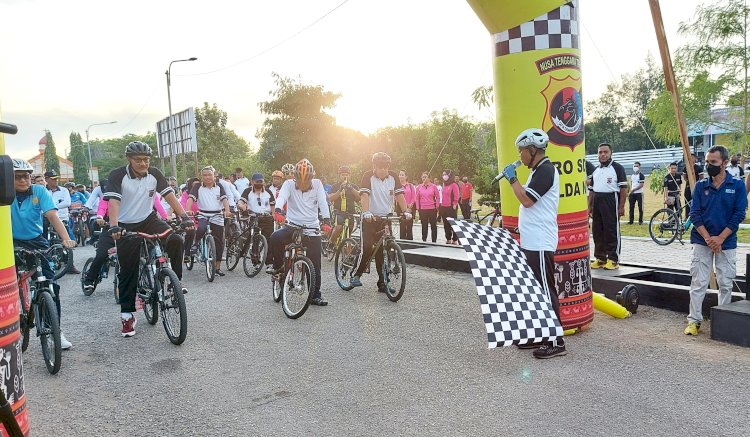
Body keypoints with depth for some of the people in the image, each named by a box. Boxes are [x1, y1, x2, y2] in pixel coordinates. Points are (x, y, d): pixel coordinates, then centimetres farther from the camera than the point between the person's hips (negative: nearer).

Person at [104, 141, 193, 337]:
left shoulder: (154, 174, -5)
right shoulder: (117, 175, -15)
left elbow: (169, 196, -9)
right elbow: (113, 202, -26)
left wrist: (184, 216, -23)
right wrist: (114, 226, -42)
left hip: (149, 220, 3)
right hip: (127, 226, -3)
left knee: (175, 241, -24)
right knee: (128, 271, 0)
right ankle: (127, 315, 12)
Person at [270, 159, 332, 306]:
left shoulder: (317, 184, 1)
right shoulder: (289, 184, -2)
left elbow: (323, 202, -10)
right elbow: (282, 197, -20)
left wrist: (326, 220, -27)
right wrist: (278, 210, -42)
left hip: (312, 229, 1)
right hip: (292, 227, -1)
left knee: (315, 264, 1)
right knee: (275, 238, -30)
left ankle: (316, 295, 14)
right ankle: (278, 266, -5)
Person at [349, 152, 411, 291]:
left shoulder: (393, 177, 2)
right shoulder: (368, 176, -9)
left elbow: (399, 195, -4)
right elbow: (365, 195, -20)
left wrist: (406, 211, -17)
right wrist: (366, 212, -36)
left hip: (386, 218, 4)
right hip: (370, 218, -4)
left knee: (383, 251, 4)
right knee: (366, 249, -12)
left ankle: (383, 283, 10)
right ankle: (356, 275, 8)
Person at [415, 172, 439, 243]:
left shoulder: (433, 186, -1)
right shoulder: (419, 187, 4)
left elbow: (438, 197, 3)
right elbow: (417, 198, 8)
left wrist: (437, 206, -2)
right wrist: (418, 207, 3)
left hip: (432, 209, -1)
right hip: (422, 209, 2)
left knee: (433, 225, 4)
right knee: (424, 226, 8)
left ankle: (434, 241, 11)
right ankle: (424, 240, 16)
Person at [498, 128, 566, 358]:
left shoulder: (546, 170, -13)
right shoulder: (538, 170, 18)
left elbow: (527, 200, -22)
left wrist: (512, 179, -11)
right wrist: (521, 227, 19)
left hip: (540, 244, -10)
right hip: (531, 242, 10)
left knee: (546, 291, -7)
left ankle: (556, 342, -1)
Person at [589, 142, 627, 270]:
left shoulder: (617, 168, -1)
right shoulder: (596, 170, 19)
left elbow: (623, 188, -7)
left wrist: (621, 206, -14)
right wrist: (589, 206, 15)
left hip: (611, 201, -6)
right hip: (597, 202, 7)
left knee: (612, 231, -5)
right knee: (597, 231, 7)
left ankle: (613, 259, 0)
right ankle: (600, 258, 15)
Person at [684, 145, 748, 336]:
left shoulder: (737, 185, 0)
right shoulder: (700, 186, 3)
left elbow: (739, 214, -5)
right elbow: (695, 214, -1)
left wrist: (720, 238, -12)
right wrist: (708, 238, -12)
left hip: (727, 243, 0)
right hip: (701, 242, 1)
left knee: (726, 284, 7)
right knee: (698, 283, 0)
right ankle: (694, 320, 6)